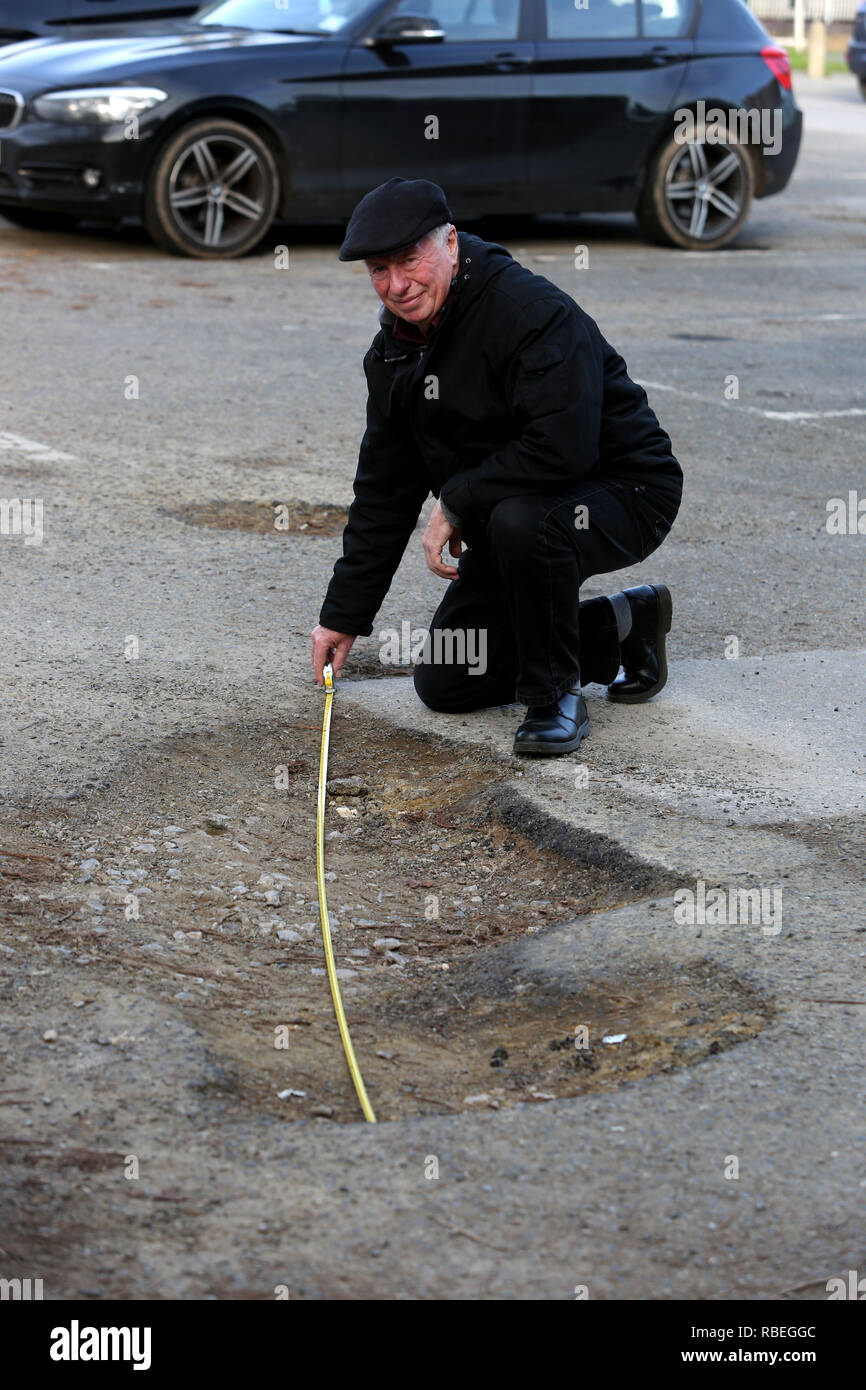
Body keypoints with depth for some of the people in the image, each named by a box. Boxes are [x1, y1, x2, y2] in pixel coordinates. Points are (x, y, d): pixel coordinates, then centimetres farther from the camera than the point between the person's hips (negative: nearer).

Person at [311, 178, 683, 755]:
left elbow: (561, 449, -38)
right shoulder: (396, 349, 1)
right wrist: (344, 615, 9)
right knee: (444, 684, 6)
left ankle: (557, 694, -17)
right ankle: (619, 627, 20)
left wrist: (456, 501, -24)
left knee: (521, 519, -41)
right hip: (504, 513, 9)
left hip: (623, 494, -8)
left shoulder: (531, 311, -26)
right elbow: (385, 489, 9)